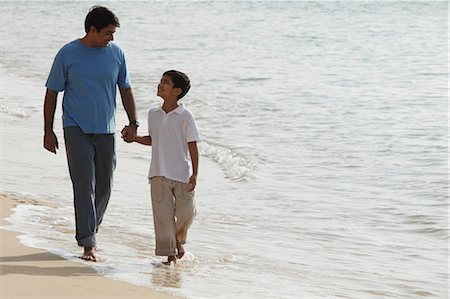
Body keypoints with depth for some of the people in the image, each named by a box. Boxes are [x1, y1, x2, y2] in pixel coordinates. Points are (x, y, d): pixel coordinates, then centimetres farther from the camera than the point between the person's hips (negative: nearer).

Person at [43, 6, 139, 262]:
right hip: (77, 130, -4)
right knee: (84, 185, -11)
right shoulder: (67, 54, -6)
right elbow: (52, 93, 0)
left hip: (106, 130, 4)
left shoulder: (116, 53, 4)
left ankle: (89, 233, 27)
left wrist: (133, 122, 2)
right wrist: (48, 131, -2)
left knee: (104, 187, 8)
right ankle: (88, 243, -11)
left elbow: (125, 90, 13)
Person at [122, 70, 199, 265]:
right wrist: (134, 138, 6)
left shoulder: (185, 116, -7)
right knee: (163, 213, -1)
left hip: (182, 174, -4)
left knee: (186, 212, -2)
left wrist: (194, 174, -10)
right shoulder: (153, 115, 8)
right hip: (159, 174, 4)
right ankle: (169, 253, 5)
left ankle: (178, 239, 28)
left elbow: (193, 146, -6)